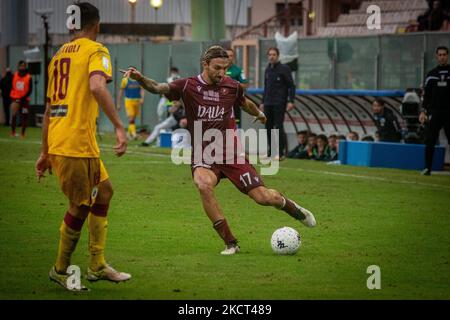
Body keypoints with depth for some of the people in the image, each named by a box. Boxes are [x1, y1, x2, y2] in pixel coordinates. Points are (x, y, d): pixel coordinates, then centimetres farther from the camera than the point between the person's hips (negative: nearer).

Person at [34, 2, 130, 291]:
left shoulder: (59, 55, 20)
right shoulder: (95, 51, -4)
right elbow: (97, 86, -24)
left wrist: (45, 153, 26)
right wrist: (119, 126, -27)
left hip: (57, 144, 9)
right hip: (76, 143, -9)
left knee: (104, 191, 18)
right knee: (81, 206, 3)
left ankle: (97, 266, 21)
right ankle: (61, 270, 14)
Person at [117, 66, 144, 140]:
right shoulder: (125, 80, 2)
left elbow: (142, 90, -3)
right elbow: (121, 92, 6)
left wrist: (142, 98, -22)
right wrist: (118, 104, 5)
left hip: (137, 101, 3)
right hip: (129, 101, -3)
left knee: (133, 118, 12)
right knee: (131, 118, -15)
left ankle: (129, 133, 29)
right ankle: (133, 133, -24)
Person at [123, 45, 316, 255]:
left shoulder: (232, 87, 1)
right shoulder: (188, 86, -6)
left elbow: (244, 103, 24)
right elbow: (158, 88, -17)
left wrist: (259, 114, 42)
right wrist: (140, 79, -36)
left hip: (231, 154, 2)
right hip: (203, 157, -2)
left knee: (263, 197, -6)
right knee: (203, 185, -34)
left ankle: (291, 207, 32)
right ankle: (230, 244, -24)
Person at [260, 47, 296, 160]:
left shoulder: (284, 69, -4)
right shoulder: (267, 69, 15)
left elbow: (291, 86, -6)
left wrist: (291, 101, -15)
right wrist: (263, 102, 20)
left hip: (279, 104, -6)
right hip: (268, 104, 6)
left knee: (278, 127, -9)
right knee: (268, 127, 6)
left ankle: (280, 153, -7)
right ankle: (271, 152, 13)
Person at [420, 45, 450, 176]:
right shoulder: (431, 74, 11)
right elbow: (426, 95, 12)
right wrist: (423, 111, 3)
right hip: (435, 113, 2)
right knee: (429, 142, -3)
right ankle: (428, 168, 3)